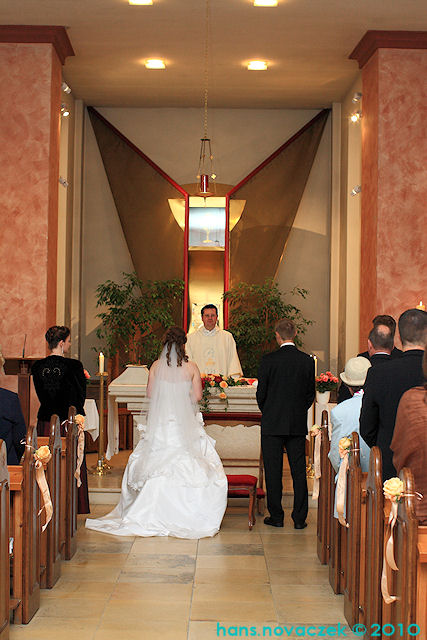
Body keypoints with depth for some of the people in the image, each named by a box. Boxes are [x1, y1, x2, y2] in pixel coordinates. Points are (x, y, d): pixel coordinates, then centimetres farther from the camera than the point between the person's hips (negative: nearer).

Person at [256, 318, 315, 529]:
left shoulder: (268, 360, -10)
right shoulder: (307, 361, -1)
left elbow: (261, 393, -5)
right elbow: (310, 394, 5)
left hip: (272, 424, -3)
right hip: (298, 424, 3)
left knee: (273, 471, 6)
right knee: (299, 471, 8)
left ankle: (276, 516, 11)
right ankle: (300, 518, 10)